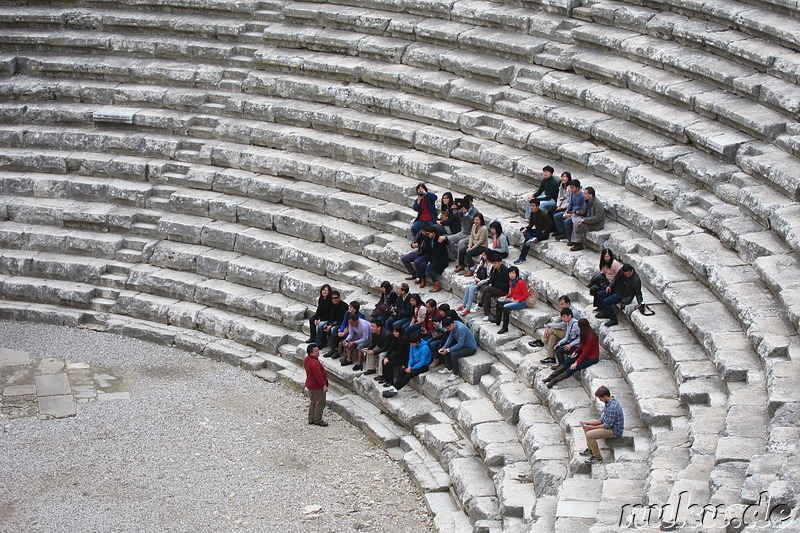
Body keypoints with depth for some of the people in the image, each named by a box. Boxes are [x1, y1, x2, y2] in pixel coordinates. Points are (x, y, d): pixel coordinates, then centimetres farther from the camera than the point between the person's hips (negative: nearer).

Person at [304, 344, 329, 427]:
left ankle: (311, 419, 28)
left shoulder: (307, 359, 3)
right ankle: (317, 420, 13)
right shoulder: (314, 362, -30)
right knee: (320, 403, 4)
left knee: (313, 402, 20)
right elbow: (318, 376, -29)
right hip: (317, 387, -10)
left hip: (310, 385, 10)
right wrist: (324, 385, -21)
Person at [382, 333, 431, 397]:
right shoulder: (412, 345, -2)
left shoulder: (424, 348, -24)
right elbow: (411, 357, 8)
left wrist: (411, 369, -18)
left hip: (424, 366, -7)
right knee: (402, 372, -16)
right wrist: (409, 366, -9)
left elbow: (422, 362, -22)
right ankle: (394, 387, -27)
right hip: (415, 363, 7)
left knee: (408, 375, -26)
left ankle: (395, 389, -27)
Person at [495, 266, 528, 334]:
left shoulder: (520, 282, -22)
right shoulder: (511, 281, 4)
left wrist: (517, 301, -21)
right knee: (499, 301, 13)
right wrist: (506, 297, 5)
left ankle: (505, 328, -19)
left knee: (505, 307, -27)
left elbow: (525, 295, -21)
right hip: (514, 299, 10)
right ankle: (497, 320, 26)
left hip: (522, 302, -10)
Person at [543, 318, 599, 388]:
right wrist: (575, 352, -2)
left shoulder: (591, 337, -29)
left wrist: (577, 362, -21)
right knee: (567, 361, -6)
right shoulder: (586, 333, 0)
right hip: (584, 354, 9)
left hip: (592, 358, -9)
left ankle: (555, 380, -23)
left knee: (574, 367, -22)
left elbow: (586, 352, -25)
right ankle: (552, 376, -12)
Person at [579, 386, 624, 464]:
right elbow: (604, 419, 10)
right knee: (585, 426, 15)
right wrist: (591, 422, 1)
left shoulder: (613, 407, -31)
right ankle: (590, 449, 27)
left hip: (615, 431, -11)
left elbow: (608, 425, -25)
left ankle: (598, 457, -8)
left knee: (589, 435, -24)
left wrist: (593, 427, -18)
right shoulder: (609, 403, 2)